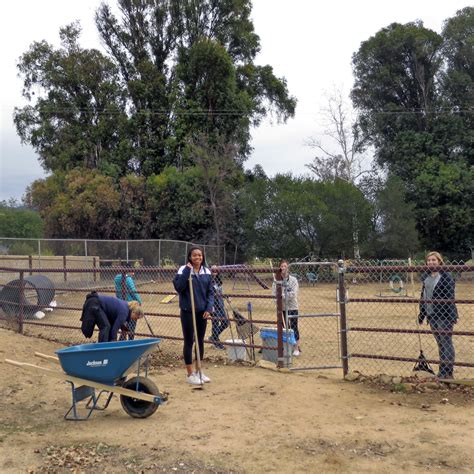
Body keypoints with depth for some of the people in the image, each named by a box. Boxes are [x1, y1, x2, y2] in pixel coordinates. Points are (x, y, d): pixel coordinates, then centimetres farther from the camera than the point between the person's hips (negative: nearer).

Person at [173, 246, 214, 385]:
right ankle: (190, 374, 11)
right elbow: (178, 287, -20)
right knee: (189, 341, 2)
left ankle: (199, 371, 25)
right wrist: (187, 270, -22)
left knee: (200, 341, 12)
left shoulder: (206, 272, 4)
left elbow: (210, 292, 7)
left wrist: (209, 308, -5)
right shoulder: (184, 270, -7)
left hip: (202, 311, 4)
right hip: (188, 311, -4)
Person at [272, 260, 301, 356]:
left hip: (292, 307, -2)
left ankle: (296, 348, 10)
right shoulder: (276, 280, 1)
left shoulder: (293, 280, -6)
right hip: (282, 307, 2)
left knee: (294, 327, 2)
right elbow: (274, 293, -3)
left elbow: (294, 293, -15)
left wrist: (282, 295, -20)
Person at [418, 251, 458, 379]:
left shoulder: (446, 277, -10)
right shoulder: (427, 278, 12)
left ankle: (447, 373, 4)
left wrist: (451, 316, -19)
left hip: (444, 315, -7)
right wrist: (422, 313, 15)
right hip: (432, 315, 7)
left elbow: (450, 298, -14)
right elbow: (423, 296, 18)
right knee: (440, 344, 13)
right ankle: (442, 372, 21)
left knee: (446, 343, -2)